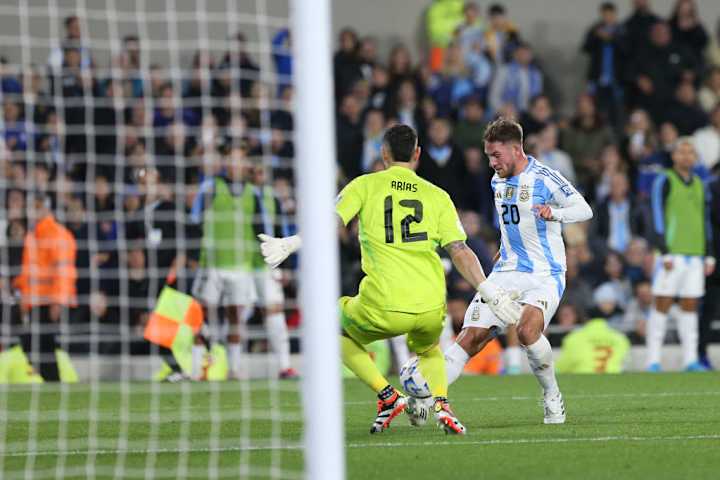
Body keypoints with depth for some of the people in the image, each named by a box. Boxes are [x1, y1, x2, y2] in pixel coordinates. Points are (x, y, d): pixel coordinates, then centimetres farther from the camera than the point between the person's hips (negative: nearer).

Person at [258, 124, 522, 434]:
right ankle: (441, 403, 6)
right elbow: (460, 251, 6)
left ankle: (388, 396, 9)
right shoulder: (437, 196, 13)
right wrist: (491, 294, 8)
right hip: (432, 308, 3)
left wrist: (288, 245, -5)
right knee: (428, 349, 37)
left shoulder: (365, 185, 7)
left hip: (385, 308, -3)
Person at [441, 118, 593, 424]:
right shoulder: (498, 181, 12)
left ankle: (553, 397, -8)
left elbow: (584, 209, -17)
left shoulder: (544, 178, -11)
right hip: (506, 272, 6)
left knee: (527, 330, -30)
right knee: (471, 336, -7)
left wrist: (554, 214, -35)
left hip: (544, 276, -6)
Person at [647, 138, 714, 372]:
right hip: (671, 254, -5)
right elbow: (657, 218, -7)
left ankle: (691, 360, 4)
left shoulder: (699, 184, 17)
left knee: (690, 307, 4)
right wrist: (665, 253, -14)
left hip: (695, 255, 5)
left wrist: (709, 256, 15)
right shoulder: (664, 181, -1)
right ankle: (653, 360, -5)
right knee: (662, 305, -6)